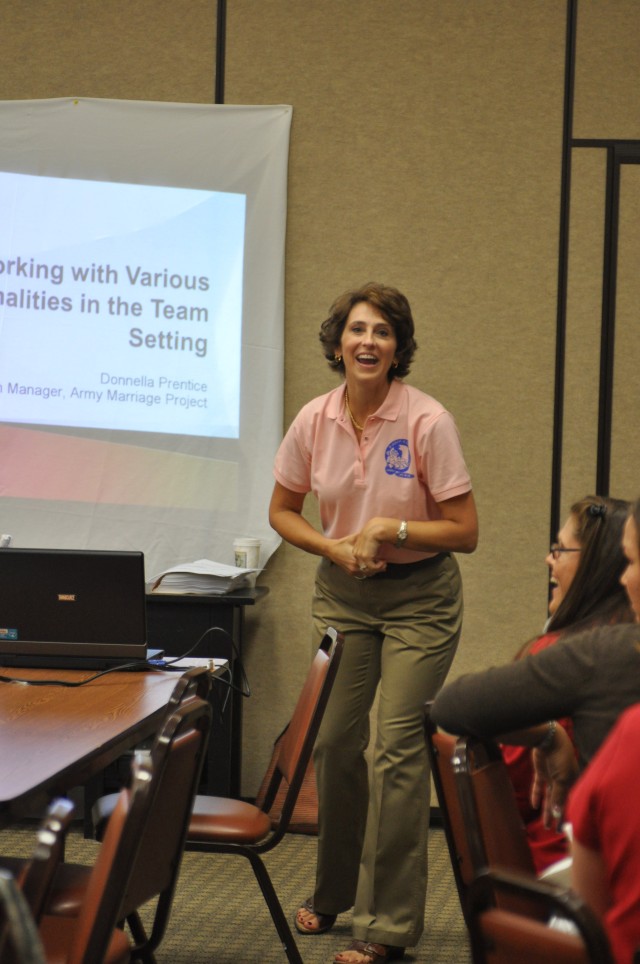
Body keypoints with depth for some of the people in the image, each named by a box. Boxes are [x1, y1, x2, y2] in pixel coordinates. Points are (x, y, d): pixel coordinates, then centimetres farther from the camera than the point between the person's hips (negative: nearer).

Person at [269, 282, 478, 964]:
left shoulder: (427, 422, -17)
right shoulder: (314, 421, -6)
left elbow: (465, 532, -12)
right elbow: (282, 511, 8)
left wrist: (392, 529, -22)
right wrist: (333, 547, -7)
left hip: (419, 597, -4)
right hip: (341, 593, 4)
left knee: (398, 748, -8)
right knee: (332, 740, 6)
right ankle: (334, 891, 29)